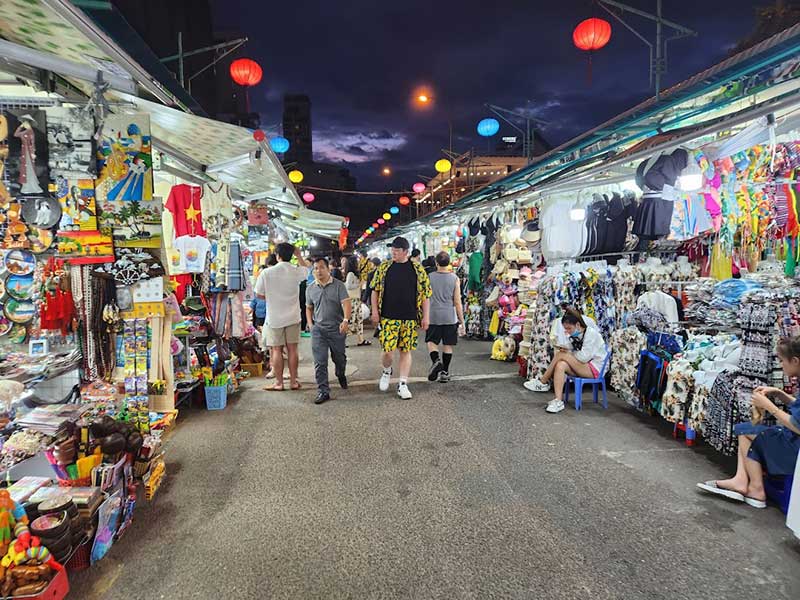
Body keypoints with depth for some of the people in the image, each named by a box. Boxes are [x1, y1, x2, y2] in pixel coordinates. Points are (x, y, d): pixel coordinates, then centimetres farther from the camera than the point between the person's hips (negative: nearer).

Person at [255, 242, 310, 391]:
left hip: (274, 317, -2)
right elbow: (306, 268, 19)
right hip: (292, 317, 2)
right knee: (292, 349, 9)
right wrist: (299, 255, 22)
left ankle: (279, 383, 13)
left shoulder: (266, 273, -12)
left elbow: (258, 294, -3)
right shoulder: (296, 271, -6)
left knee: (276, 350, 6)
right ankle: (293, 381, 16)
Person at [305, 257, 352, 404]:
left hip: (337, 328, -2)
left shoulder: (339, 285, -7)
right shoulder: (311, 289, 5)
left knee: (339, 358, 16)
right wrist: (311, 325, 5)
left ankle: (341, 375, 47)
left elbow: (346, 304, -17)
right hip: (318, 329, 2)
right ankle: (323, 391, 4)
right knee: (320, 362, -3)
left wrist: (346, 320, -34)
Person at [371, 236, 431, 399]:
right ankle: (387, 371, 27)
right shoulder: (384, 267, 4)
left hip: (410, 318, 1)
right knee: (388, 349, -5)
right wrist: (375, 311, 1)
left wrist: (425, 316, 0)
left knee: (406, 351, 5)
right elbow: (375, 290, 8)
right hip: (388, 317, 0)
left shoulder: (417, 269, 2)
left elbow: (425, 293, 4)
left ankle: (402, 385, 15)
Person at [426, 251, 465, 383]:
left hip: (433, 316, -1)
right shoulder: (454, 278, -2)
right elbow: (457, 302, -3)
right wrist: (461, 321, 4)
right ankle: (444, 372, 14)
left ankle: (436, 361, -15)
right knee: (448, 345, 9)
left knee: (431, 341, 11)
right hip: (450, 317, 1)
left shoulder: (430, 277, -3)